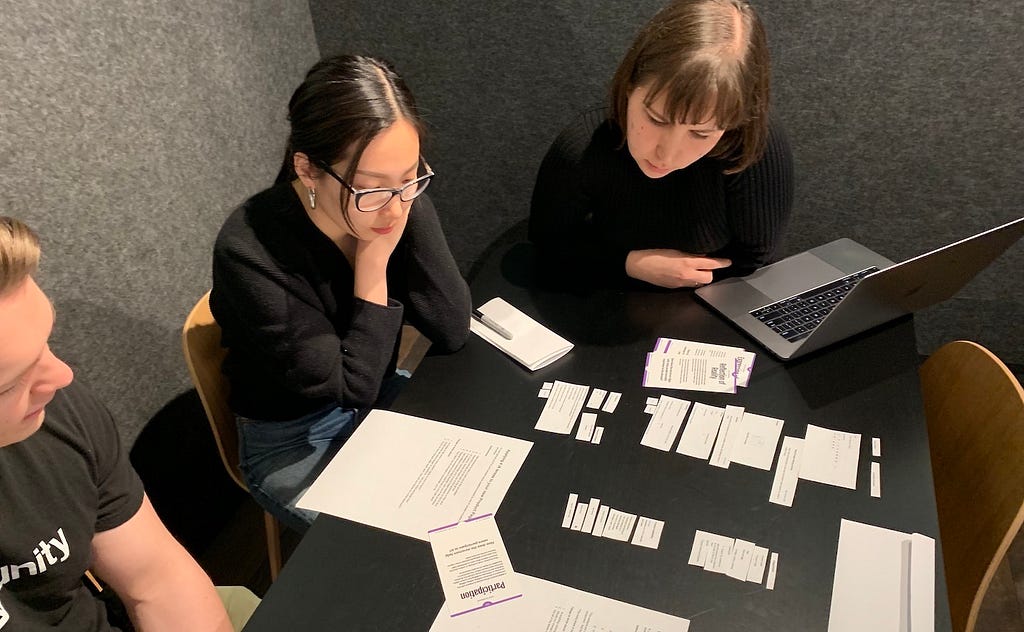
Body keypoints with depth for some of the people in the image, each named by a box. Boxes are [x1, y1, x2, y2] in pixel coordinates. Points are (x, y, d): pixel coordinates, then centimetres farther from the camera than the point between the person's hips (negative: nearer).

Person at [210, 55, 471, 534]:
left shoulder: (399, 204, -17)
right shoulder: (249, 252, -30)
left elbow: (452, 332, -20)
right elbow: (351, 386, -25)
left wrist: (407, 207, -27)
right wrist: (373, 262, -28)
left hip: (382, 399, 5)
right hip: (293, 442, -4)